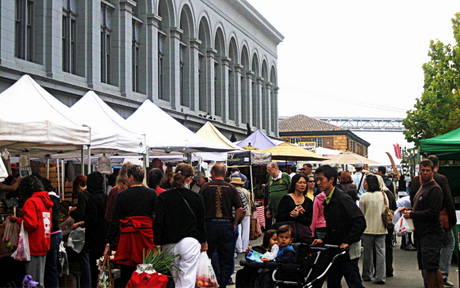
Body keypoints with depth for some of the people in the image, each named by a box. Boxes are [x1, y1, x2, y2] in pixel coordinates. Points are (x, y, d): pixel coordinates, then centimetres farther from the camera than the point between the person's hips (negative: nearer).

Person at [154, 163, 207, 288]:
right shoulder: (196, 198, -1)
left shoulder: (163, 197, -2)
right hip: (190, 242, -1)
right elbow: (201, 222, 8)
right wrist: (203, 242, 22)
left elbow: (158, 223, -6)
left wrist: (157, 244, 0)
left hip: (169, 244, 2)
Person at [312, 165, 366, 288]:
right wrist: (324, 240, 8)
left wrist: (347, 242, -22)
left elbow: (360, 222, -23)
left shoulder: (343, 199, -18)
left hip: (348, 250, -9)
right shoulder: (327, 200, 10)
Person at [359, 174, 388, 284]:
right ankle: (380, 277, 1)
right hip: (381, 228, 3)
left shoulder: (364, 197, -12)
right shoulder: (383, 195, 1)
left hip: (368, 229, -3)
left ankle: (367, 275, 19)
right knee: (380, 251, 4)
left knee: (368, 252, 9)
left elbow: (361, 214, -3)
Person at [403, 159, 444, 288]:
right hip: (421, 234, 10)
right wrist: (409, 210, 10)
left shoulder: (435, 189, -12)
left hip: (431, 234, -10)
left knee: (429, 267, -12)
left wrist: (411, 214, -15)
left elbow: (432, 212, -21)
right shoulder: (422, 188, 19)